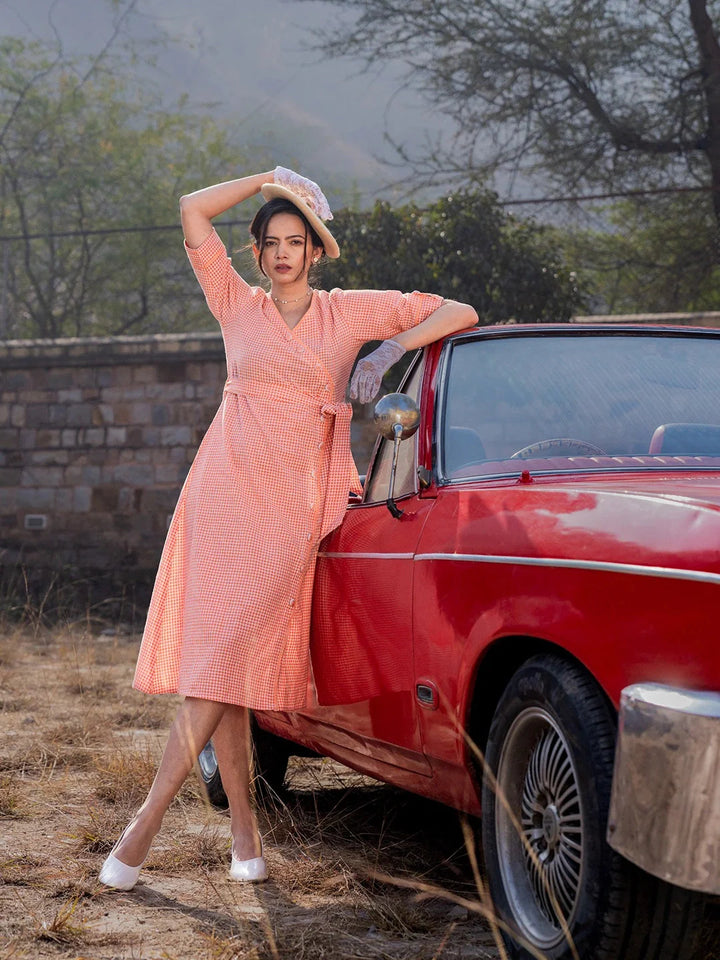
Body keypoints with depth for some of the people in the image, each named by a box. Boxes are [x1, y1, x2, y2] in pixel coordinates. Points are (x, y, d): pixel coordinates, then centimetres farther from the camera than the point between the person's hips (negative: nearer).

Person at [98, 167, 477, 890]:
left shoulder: (351, 313, 11)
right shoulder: (239, 307, 13)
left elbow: (459, 313, 11)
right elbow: (193, 211, 7)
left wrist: (393, 348, 0)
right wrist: (269, 181, 12)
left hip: (292, 504, -2)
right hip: (224, 487, 2)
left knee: (226, 658, -10)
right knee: (216, 658, -3)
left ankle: (146, 821, -9)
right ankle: (243, 826, 5)